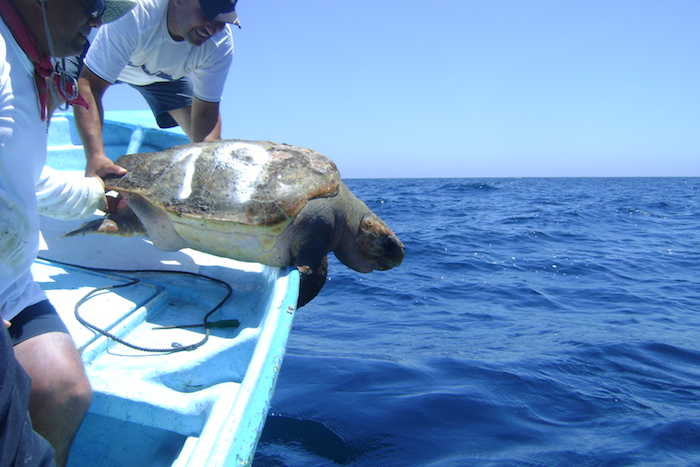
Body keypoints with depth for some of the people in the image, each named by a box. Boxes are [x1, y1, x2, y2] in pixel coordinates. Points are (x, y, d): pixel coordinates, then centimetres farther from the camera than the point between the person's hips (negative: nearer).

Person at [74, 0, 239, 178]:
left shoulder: (221, 43, -31)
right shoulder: (134, 16, -43)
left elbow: (205, 113, -28)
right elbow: (90, 86, -44)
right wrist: (95, 156, -57)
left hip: (168, 75, 1)